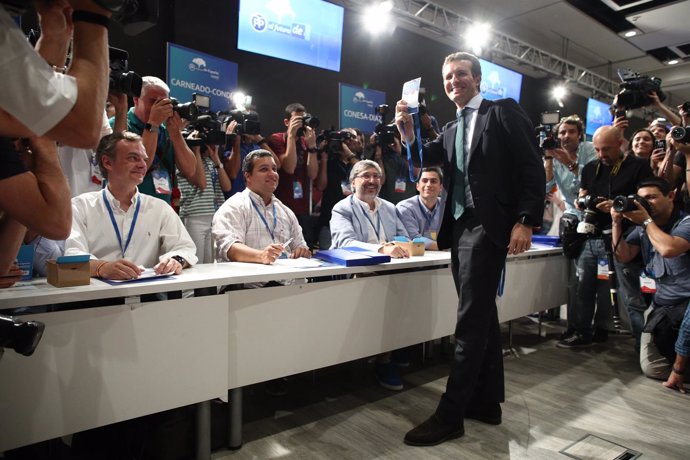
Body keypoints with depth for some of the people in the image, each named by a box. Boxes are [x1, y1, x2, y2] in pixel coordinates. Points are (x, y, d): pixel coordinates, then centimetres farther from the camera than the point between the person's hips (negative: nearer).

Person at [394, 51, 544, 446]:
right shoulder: (451, 130, 21)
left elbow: (532, 167, -8)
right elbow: (426, 158, 6)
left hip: (487, 227, -8)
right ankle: (487, 401, 25)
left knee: (471, 320, -7)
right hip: (459, 229, 8)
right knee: (483, 317, 13)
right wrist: (408, 132, -12)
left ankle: (451, 415, 0)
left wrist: (526, 221, -16)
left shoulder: (504, 112, 0)